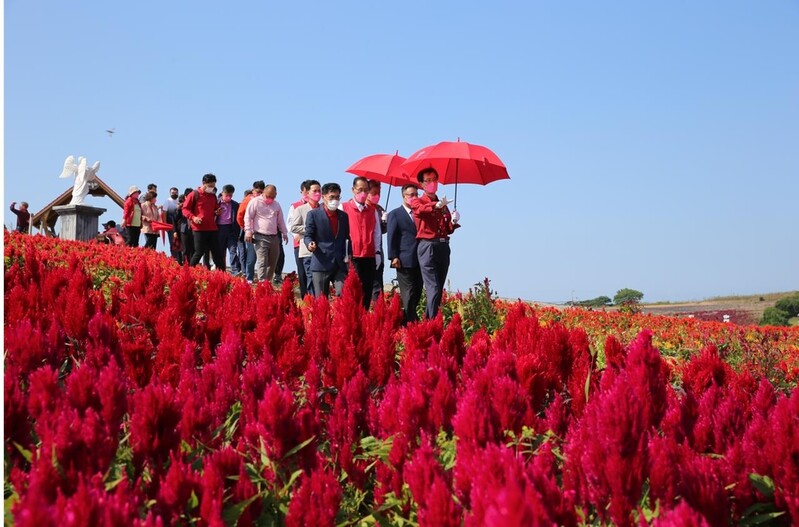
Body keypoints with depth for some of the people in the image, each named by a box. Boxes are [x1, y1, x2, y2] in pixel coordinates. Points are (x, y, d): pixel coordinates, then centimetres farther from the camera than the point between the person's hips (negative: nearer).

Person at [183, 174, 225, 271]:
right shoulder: (194, 194, -2)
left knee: (217, 253, 4)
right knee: (199, 252, -6)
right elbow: (185, 209, -2)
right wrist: (193, 217, -18)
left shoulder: (213, 196, 16)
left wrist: (217, 212, 7)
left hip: (212, 229, 6)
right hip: (199, 229, -6)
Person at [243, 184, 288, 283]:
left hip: (274, 237, 6)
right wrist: (248, 231, -15)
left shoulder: (276, 205, 16)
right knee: (262, 262, -15)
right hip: (261, 237, -6)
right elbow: (248, 217, -6)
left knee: (272, 262, 9)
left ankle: (268, 282, 19)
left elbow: (280, 220, 24)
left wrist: (284, 233, 19)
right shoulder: (255, 202, -1)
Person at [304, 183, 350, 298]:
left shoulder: (344, 216, 14)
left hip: (340, 264, 3)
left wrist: (348, 255, 5)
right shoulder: (313, 214, 1)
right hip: (321, 263, -3)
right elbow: (308, 236, 0)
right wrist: (310, 244, -22)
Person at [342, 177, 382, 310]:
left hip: (369, 256, 4)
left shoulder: (373, 210, 14)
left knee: (367, 291, 3)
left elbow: (376, 232, 14)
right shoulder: (344, 208, 3)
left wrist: (377, 252, 8)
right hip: (352, 256, -4)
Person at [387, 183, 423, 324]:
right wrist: (393, 257, -11)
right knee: (408, 295, -5)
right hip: (404, 261, -5)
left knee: (417, 294, 6)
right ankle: (411, 321, -3)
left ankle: (405, 320, 16)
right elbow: (391, 237, -3)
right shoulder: (395, 214, 2)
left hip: (419, 260, 5)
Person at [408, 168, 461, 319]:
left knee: (439, 289, 8)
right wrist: (436, 205, -40)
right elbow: (421, 209, -21)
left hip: (444, 246, 6)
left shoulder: (443, 204, 23)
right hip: (427, 246, -6)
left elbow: (448, 229, 19)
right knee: (433, 289, -14)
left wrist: (454, 222, -4)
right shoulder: (417, 201, 5)